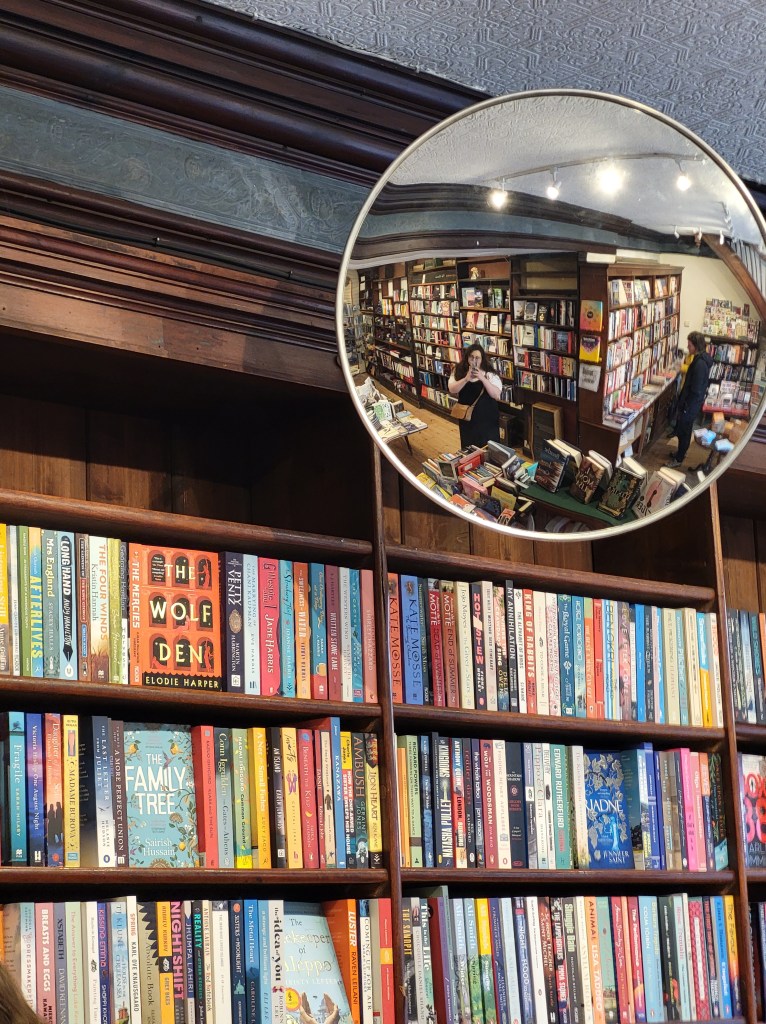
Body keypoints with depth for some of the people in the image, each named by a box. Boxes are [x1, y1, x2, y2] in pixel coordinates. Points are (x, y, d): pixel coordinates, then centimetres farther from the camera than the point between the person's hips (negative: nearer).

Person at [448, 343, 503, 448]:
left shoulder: (490, 374, -7)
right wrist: (466, 379, -26)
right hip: (467, 417, 2)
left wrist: (483, 378, -27)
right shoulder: (459, 372, 1)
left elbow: (496, 395, -17)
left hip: (487, 419, -2)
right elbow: (452, 390, -12)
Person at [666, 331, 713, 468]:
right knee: (683, 430, 24)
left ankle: (679, 459, 20)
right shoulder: (701, 359, 3)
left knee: (683, 432, 6)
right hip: (692, 404, 9)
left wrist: (684, 408, -19)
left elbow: (695, 391, -26)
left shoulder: (700, 364, -28)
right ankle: (681, 452, 41)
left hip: (690, 405, -9)